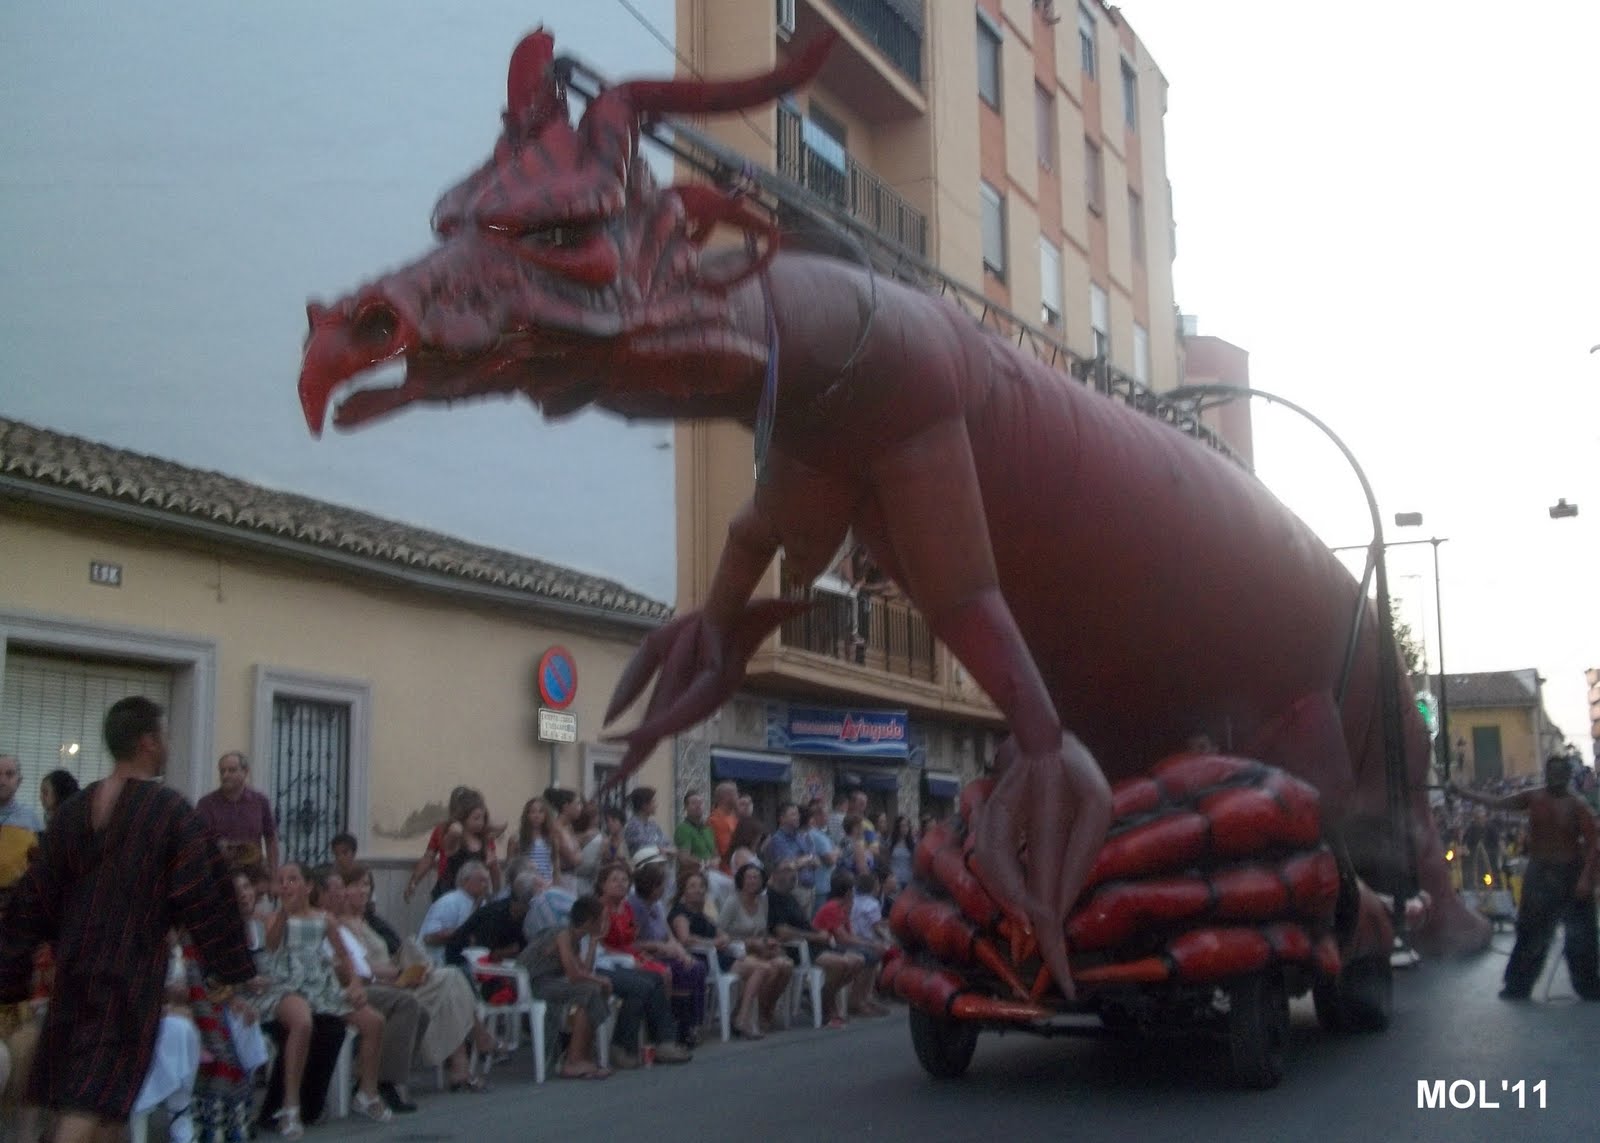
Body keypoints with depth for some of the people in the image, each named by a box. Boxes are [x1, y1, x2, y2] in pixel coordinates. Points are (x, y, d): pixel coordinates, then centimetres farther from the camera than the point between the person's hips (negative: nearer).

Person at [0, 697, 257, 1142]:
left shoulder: (72, 810, 6)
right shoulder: (172, 812, -11)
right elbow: (206, 896, -9)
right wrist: (236, 968, 0)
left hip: (73, 972, 6)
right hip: (131, 976, -6)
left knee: (75, 1098, 16)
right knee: (96, 1104, -5)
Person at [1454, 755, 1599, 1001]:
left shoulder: (1577, 806, -7)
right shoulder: (1534, 799, 3)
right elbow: (1494, 803, 3)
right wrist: (1461, 791, -3)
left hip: (1571, 874, -3)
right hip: (1539, 873, 3)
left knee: (1580, 935, 3)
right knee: (1531, 933, 8)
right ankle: (1518, 987, 15)